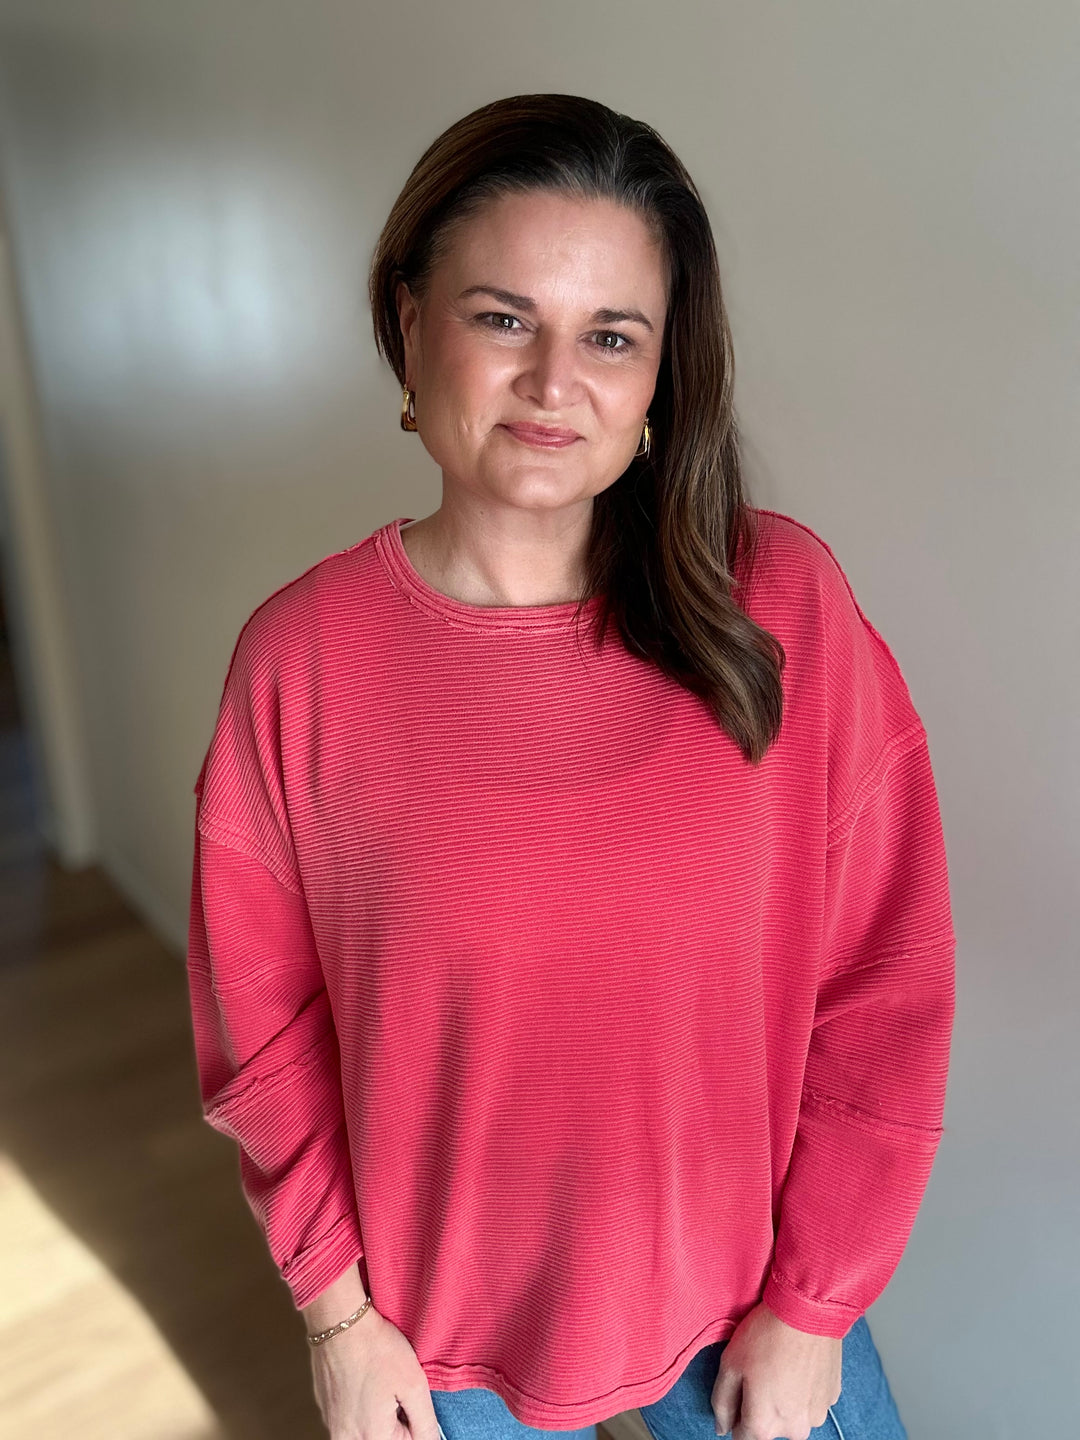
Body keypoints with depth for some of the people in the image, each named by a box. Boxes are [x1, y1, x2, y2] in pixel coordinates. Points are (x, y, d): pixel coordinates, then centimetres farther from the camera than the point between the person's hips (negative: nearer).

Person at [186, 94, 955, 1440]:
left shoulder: (783, 601, -16)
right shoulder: (300, 658, -16)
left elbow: (879, 983, -9)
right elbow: (263, 1014, -5)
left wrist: (813, 1300, -4)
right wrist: (337, 1309, -1)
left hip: (740, 1297, 1)